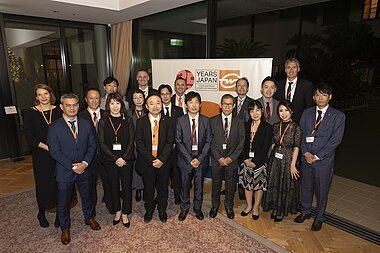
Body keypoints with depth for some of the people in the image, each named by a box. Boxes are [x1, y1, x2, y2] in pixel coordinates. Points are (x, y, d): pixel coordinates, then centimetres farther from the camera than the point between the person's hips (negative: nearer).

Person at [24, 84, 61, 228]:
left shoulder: (58, 111, 2)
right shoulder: (31, 113, -1)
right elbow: (29, 136, -6)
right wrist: (47, 147, -14)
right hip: (40, 155, -1)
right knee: (43, 183, 9)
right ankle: (41, 213, 30)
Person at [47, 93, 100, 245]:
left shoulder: (86, 124, 0)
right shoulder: (54, 128, -10)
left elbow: (92, 146, 0)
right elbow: (54, 151, -13)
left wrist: (85, 163, -13)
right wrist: (72, 166, -18)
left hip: (84, 169, 3)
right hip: (64, 171, -2)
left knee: (87, 196, 20)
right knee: (63, 201, 13)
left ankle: (89, 218, 45)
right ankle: (65, 228, 35)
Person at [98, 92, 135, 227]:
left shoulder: (128, 120, 0)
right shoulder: (103, 121, 0)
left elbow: (131, 140, -3)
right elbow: (102, 143, -4)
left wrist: (124, 158, -14)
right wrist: (115, 158, -13)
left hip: (126, 159, 0)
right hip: (110, 160, 1)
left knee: (127, 186, 6)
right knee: (114, 186, 12)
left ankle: (125, 213, 23)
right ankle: (117, 211, 31)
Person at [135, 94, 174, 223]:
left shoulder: (168, 121, -2)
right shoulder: (140, 121, -4)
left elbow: (170, 142, -6)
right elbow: (139, 143, -8)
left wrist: (161, 159, -16)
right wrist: (151, 160, -16)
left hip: (163, 162, 0)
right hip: (146, 162, 0)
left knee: (163, 187, 15)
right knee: (148, 187, 16)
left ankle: (162, 210, 38)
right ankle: (149, 210, 39)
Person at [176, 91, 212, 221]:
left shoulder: (206, 121, -1)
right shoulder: (180, 120, -3)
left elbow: (208, 141, -2)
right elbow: (178, 142, -5)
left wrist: (199, 158, -12)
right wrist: (189, 159, -12)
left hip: (201, 159, 1)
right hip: (185, 159, 0)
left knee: (199, 186, 14)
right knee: (184, 185, 12)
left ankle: (198, 208, 34)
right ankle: (184, 208, 33)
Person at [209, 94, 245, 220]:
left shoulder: (239, 122, 1)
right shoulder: (213, 121, -1)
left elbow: (241, 143, -2)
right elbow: (211, 142, -4)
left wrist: (231, 158, -10)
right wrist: (218, 157, -11)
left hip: (232, 159, 1)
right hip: (217, 159, 0)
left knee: (231, 184, 12)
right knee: (216, 183, 12)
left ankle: (229, 206, 32)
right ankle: (215, 205, 32)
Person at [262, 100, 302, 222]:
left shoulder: (296, 128, -10)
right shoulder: (276, 126, 4)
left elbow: (296, 148, -11)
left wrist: (292, 165, -14)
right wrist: (271, 157, 4)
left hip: (288, 159, -4)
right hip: (275, 159, 4)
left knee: (286, 185, 9)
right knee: (274, 183, 12)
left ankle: (282, 211, 26)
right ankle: (275, 208, 31)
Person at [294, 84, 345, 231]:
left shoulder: (338, 116, -4)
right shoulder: (307, 113, 6)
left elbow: (336, 139, -11)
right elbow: (301, 134, 3)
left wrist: (317, 156, -14)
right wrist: (305, 152, -10)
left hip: (324, 160, -3)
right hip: (306, 157, 3)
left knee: (322, 190, 10)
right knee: (306, 186, 16)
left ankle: (319, 217, 31)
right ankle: (305, 211, 37)